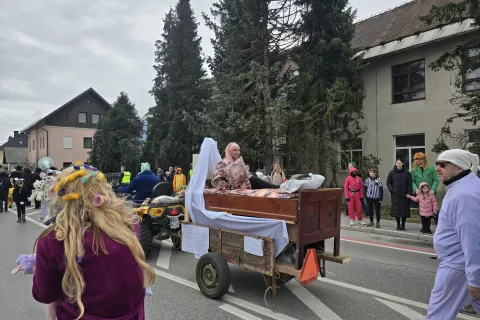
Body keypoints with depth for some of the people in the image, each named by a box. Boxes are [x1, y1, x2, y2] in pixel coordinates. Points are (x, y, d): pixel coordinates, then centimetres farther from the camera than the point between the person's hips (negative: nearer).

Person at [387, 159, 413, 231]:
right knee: (396, 210, 1)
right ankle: (398, 225, 12)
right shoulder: (391, 173, 5)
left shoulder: (407, 173, 4)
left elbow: (409, 184, 2)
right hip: (395, 195, 0)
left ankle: (403, 225, 12)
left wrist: (409, 193, -7)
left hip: (404, 195, 0)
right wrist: (391, 190, -6)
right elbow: (388, 182, 9)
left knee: (404, 210, 0)